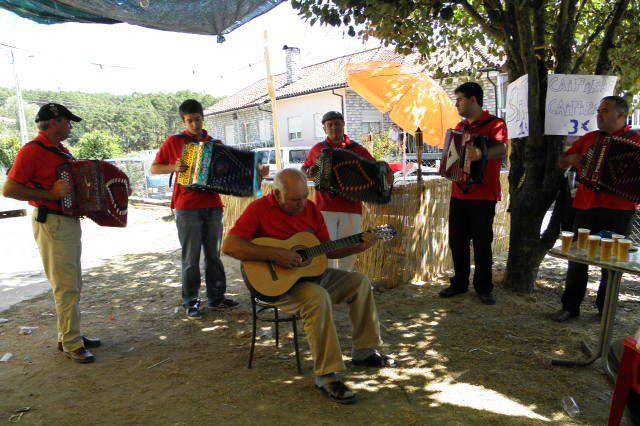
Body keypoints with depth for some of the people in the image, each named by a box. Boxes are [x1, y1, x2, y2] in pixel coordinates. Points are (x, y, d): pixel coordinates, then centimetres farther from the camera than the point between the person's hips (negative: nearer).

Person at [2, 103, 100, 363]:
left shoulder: (61, 150, 14)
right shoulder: (32, 151, -12)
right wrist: (50, 194, -21)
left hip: (70, 222, 9)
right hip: (51, 224, -9)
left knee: (72, 285, 15)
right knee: (66, 287, -6)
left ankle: (68, 335, 27)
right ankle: (71, 345, 5)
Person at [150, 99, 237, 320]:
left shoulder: (215, 143, 12)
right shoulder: (174, 141, 4)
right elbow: (154, 168, 7)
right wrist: (173, 167, -12)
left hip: (213, 207, 3)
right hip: (187, 208, -3)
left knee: (213, 254, 10)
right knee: (191, 258, 0)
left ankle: (216, 297, 20)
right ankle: (191, 302, 11)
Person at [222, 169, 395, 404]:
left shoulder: (310, 209, 6)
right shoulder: (259, 209, -13)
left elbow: (327, 250, 11)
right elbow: (229, 246, -24)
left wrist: (357, 247, -5)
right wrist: (275, 254, -30)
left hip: (310, 272, 7)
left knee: (360, 282, 0)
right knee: (318, 297, -35)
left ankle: (364, 352, 14)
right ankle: (326, 376, -23)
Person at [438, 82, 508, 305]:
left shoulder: (495, 124, -6)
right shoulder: (460, 126, 16)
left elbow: (501, 149, -26)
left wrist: (481, 154, -45)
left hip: (483, 196, -6)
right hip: (459, 193, 6)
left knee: (482, 243, 1)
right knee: (457, 241, 10)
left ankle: (483, 287, 15)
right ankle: (460, 283, 23)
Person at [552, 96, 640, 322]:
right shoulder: (589, 139, 14)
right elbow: (561, 162, 19)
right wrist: (571, 159, -2)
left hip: (618, 209, -3)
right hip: (586, 206, 3)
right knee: (577, 257, 3)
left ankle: (605, 309, 20)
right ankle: (570, 306, 12)